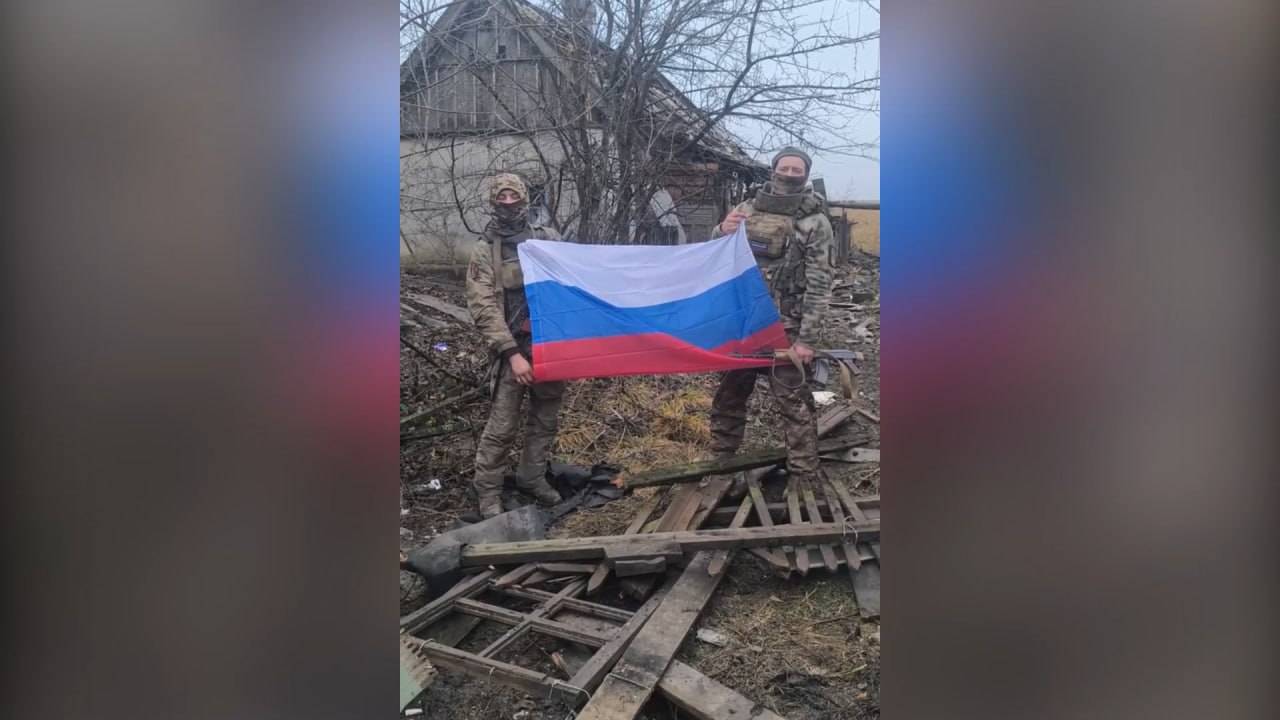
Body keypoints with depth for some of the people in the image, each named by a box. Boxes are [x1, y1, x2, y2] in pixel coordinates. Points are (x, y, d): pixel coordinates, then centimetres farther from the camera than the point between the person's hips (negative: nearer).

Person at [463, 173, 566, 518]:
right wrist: (512, 353, -18)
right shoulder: (485, 250, -3)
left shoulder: (548, 238, 7)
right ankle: (488, 491, 13)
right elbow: (484, 309, -9)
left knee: (546, 419, 15)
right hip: (515, 348, -4)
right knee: (502, 426, -2)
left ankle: (532, 477, 33)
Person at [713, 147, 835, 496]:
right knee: (728, 398, 12)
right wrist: (722, 234, -10)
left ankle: (805, 480, 5)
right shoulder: (747, 209, 9)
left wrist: (807, 338, -15)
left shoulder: (814, 222, -4)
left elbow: (819, 285, -8)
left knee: (795, 404, -4)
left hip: (785, 329, -5)